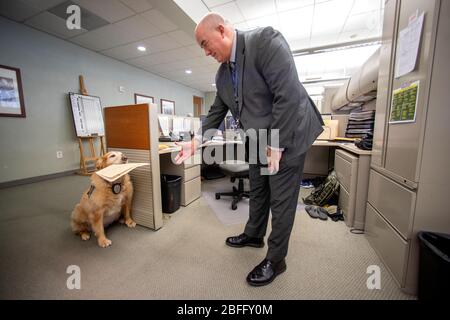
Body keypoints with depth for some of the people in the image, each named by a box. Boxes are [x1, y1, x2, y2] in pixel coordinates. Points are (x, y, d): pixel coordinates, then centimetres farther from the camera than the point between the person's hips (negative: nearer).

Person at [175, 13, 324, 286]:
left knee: (281, 199, 2)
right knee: (258, 193, 18)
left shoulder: (265, 40, -15)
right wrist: (196, 142, 1)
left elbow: (288, 94, -24)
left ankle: (276, 260, 21)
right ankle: (254, 235, 41)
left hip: (287, 137, -7)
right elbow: (217, 112, 10)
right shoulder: (222, 74, 7)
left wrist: (276, 145, -23)